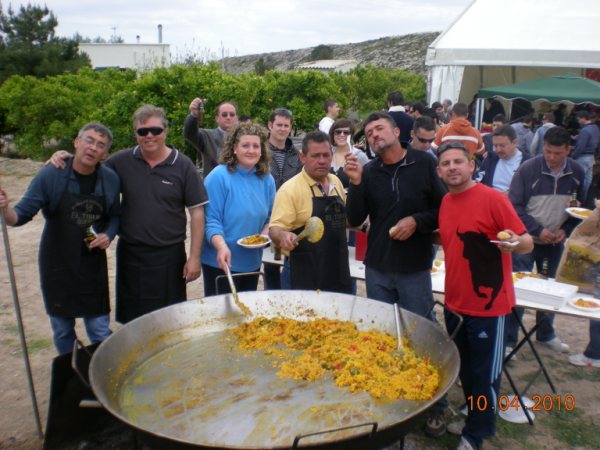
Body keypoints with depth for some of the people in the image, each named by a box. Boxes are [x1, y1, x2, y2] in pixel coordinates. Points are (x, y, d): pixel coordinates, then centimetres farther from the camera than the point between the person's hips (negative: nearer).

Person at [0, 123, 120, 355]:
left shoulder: (110, 180, -5)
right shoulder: (50, 175, -12)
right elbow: (22, 215, -10)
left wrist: (108, 235, -9)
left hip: (93, 264, 1)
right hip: (57, 265, -1)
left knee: (100, 331, 6)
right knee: (62, 331, 14)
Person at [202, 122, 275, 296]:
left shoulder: (267, 180, 3)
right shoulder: (218, 176, -15)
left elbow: (270, 217, 12)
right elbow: (211, 220, -17)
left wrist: (265, 234, -9)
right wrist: (221, 246, -33)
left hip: (252, 262, 6)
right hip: (222, 262, -6)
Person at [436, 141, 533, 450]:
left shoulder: (492, 198, -16)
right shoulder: (445, 203, 4)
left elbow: (527, 243, -15)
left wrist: (514, 243, -35)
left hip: (488, 304, -6)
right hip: (455, 302, 7)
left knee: (484, 375, 8)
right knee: (464, 370, 21)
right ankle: (474, 417, 42)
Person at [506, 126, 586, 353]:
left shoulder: (577, 172, -2)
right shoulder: (528, 169, -14)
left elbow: (581, 207, 9)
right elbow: (514, 206, -12)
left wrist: (566, 230, -7)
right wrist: (538, 230, -18)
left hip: (555, 242, 4)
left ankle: (546, 334, 34)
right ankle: (508, 340, 8)